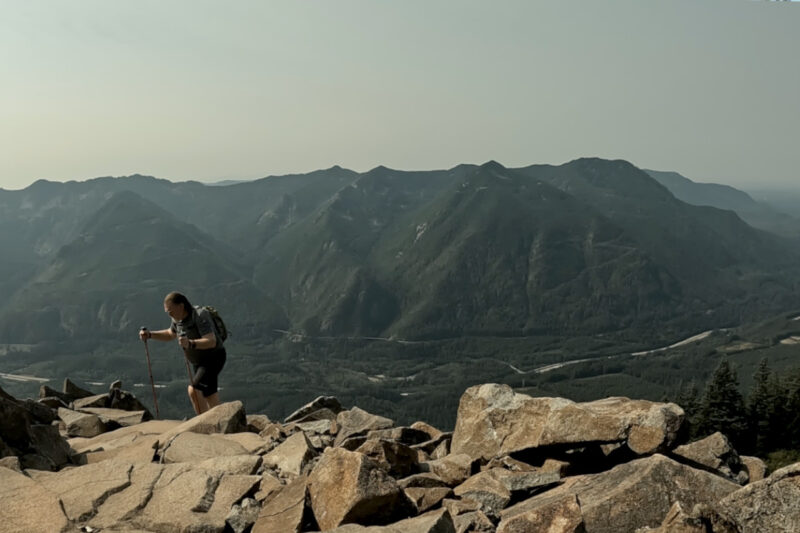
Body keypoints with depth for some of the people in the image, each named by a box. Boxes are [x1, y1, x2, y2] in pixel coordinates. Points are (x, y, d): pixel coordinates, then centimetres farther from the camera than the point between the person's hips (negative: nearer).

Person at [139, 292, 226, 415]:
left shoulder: (200, 316, -27)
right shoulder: (179, 318, -2)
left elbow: (211, 342, -37)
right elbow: (170, 334, 18)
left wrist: (190, 343, -51)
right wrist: (150, 334, 4)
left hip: (214, 358, -9)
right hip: (198, 361, 9)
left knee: (194, 390, -22)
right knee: (208, 394, 16)